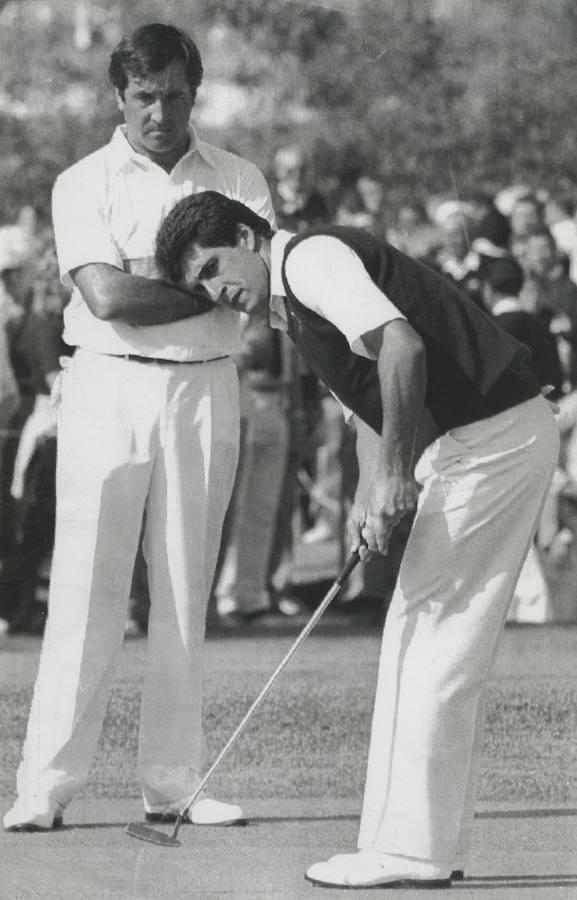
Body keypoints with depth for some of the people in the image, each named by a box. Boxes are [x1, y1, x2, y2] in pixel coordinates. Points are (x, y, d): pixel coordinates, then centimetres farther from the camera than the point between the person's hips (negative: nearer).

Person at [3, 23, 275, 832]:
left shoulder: (239, 181, 10)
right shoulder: (84, 184, 2)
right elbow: (106, 295, -12)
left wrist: (151, 279, -14)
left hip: (205, 392, 3)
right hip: (110, 390, -3)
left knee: (186, 592, 4)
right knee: (86, 592, -6)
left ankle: (171, 782, 8)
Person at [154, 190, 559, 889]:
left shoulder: (310, 259, -10)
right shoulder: (291, 305, 21)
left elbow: (402, 346, -25)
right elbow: (370, 404, 21)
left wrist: (394, 473, -22)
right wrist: (367, 499, 3)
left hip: (491, 436, -10)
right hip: (466, 444, 10)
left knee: (436, 648, -8)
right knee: (418, 640, 12)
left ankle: (412, 849, -7)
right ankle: (428, 843, 15)